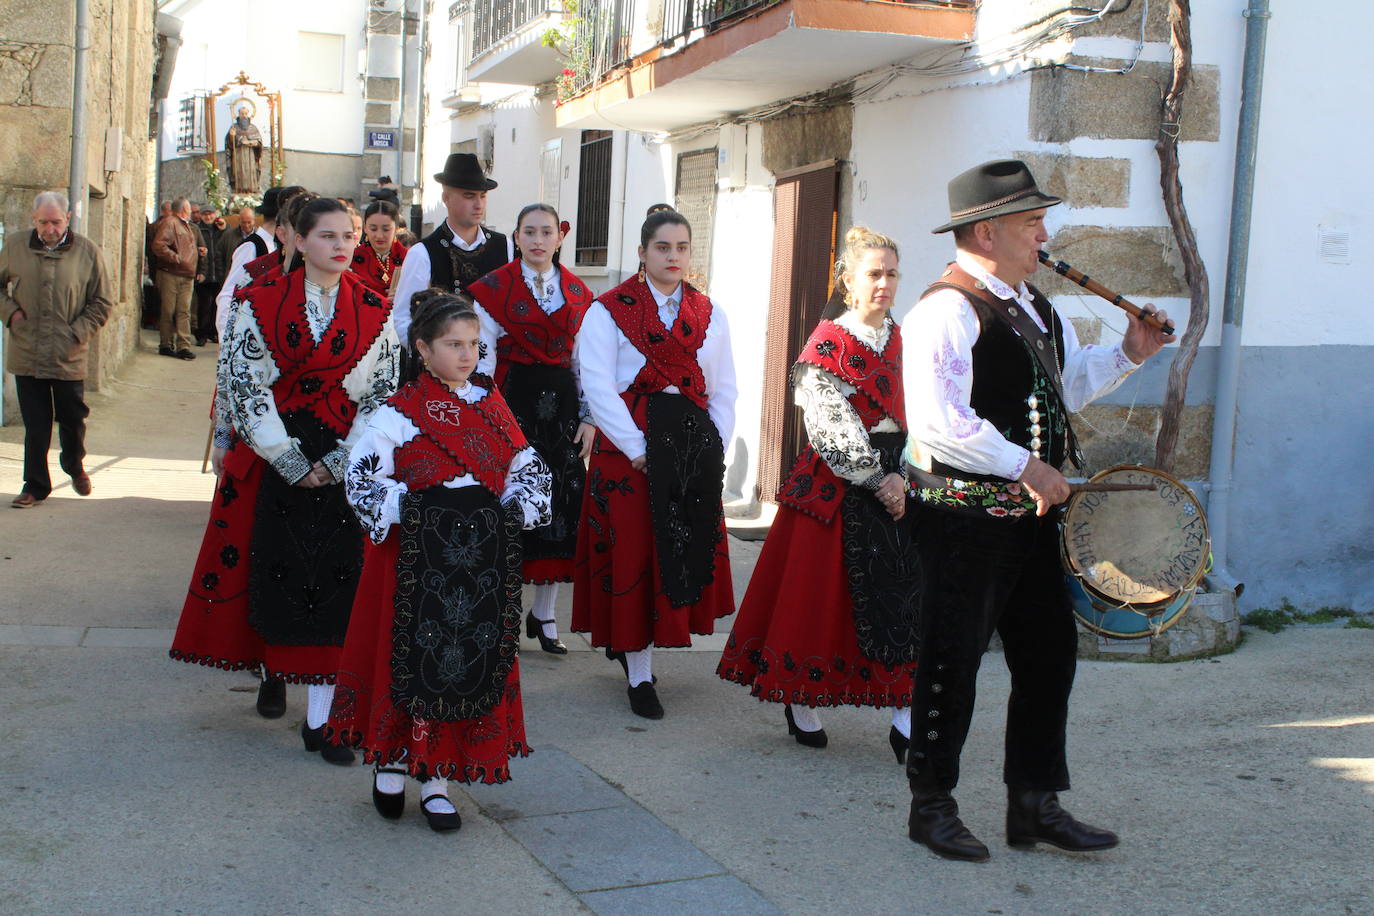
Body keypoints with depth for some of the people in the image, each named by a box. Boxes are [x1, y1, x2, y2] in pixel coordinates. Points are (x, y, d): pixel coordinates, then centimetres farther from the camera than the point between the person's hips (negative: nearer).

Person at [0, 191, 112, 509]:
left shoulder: (87, 252, -2)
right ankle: (35, 486, 17)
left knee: (73, 418, 10)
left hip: (69, 359, -1)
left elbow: (102, 301, 3)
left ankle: (75, 465, 38)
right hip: (26, 355, 1)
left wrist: (79, 333, -7)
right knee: (35, 425, 5)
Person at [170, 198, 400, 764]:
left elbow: (383, 393, 0)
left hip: (342, 464, 0)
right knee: (271, 568, 7)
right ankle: (273, 670, 35)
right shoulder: (260, 302, 0)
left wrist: (339, 462, -10)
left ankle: (319, 718, 1)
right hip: (270, 458, 0)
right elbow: (244, 386, -5)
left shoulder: (374, 312, 2)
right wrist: (288, 459, -11)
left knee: (333, 580, -3)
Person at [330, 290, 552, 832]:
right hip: (418, 555, -4)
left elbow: (527, 467, 14)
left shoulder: (491, 405, 9)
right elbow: (362, 476, -10)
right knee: (413, 656, 2)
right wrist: (402, 514, -16)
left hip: (483, 558, 4)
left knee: (472, 659, 4)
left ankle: (435, 777, 15)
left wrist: (514, 513, -1)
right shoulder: (400, 411, -5)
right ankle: (391, 761, 23)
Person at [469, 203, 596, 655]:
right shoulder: (494, 287, 1)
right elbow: (482, 354, -3)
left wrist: (588, 418, 5)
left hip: (561, 405, 4)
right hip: (512, 400, -3)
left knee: (560, 502, 3)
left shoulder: (578, 292, 11)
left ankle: (543, 615, 15)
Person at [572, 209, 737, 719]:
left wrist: (715, 446, 0)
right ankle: (640, 675, 6)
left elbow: (723, 388, 13)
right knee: (633, 555, -2)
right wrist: (638, 449, -14)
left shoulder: (709, 315, 13)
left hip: (695, 447, 4)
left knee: (689, 552, 6)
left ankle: (629, 643, 26)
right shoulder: (609, 311, 0)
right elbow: (598, 386, -8)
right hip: (628, 448, -4)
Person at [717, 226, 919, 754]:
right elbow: (830, 424, -13)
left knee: (907, 592, -1)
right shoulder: (829, 343, -5)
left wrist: (902, 476, -1)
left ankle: (906, 719, 3)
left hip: (892, 479, 5)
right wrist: (875, 478, -15)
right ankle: (801, 704, 18)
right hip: (835, 486, -5)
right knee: (818, 591, 1)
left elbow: (911, 414, 13)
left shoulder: (898, 340, 12)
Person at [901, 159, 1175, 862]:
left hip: (1032, 514, 9)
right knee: (952, 663, 3)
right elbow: (939, 423, -25)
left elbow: (1068, 384, 27)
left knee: (1049, 654, 13)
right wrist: (1027, 467, -20)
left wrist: (1126, 354, 10)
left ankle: (1035, 804, 26)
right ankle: (931, 807, 19)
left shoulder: (1035, 306, 15)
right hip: (968, 519, -9)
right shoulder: (948, 310, -16)